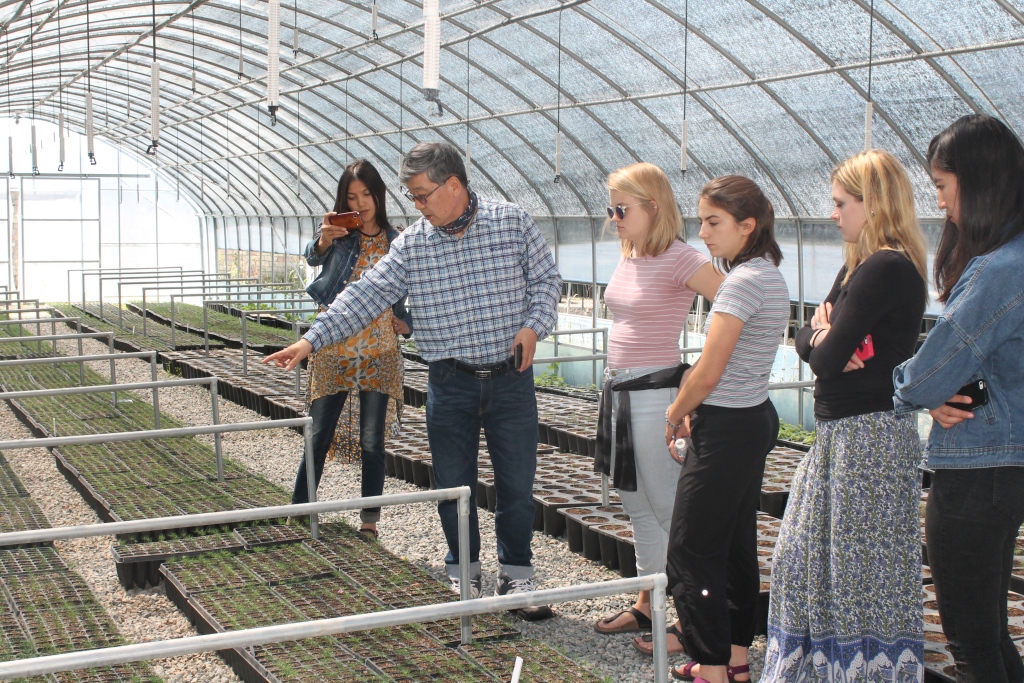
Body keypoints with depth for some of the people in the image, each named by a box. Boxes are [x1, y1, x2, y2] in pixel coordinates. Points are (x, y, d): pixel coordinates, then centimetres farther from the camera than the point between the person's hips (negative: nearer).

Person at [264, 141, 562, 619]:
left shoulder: (512, 222, -3)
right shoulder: (412, 243, 0)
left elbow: (546, 280, 5)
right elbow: (366, 294, -4)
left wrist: (533, 326, -12)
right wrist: (313, 338, -11)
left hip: (511, 379, -1)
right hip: (450, 383, 1)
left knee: (517, 481, 5)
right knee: (453, 483, 8)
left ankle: (516, 574, 22)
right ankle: (463, 574, 26)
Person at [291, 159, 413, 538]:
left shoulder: (396, 241, 7)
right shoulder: (340, 234, 1)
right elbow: (313, 255, -20)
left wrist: (406, 321, -2)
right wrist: (323, 240, -42)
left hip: (379, 352, 1)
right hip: (333, 348, -1)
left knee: (372, 441, 2)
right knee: (319, 436, 0)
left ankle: (369, 521, 10)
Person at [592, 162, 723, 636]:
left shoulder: (679, 260, -16)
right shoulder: (629, 258, 10)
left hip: (655, 394, -9)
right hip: (620, 391, 9)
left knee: (670, 509, -2)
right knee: (638, 508, 17)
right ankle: (646, 605, 30)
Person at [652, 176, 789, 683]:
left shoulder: (743, 281, -20)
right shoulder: (769, 275, 11)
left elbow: (708, 373, -21)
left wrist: (676, 414, -4)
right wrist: (694, 411, 10)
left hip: (727, 430, -10)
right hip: (755, 418, 10)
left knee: (692, 552, -3)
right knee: (737, 544, 15)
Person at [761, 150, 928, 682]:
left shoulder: (886, 269, -18)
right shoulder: (859, 266, 14)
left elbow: (826, 357, -20)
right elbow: (805, 339, 13)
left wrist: (826, 340, 1)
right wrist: (825, 335, -8)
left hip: (870, 436, -10)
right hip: (839, 433, 10)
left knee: (863, 568, -1)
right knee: (806, 558, 16)